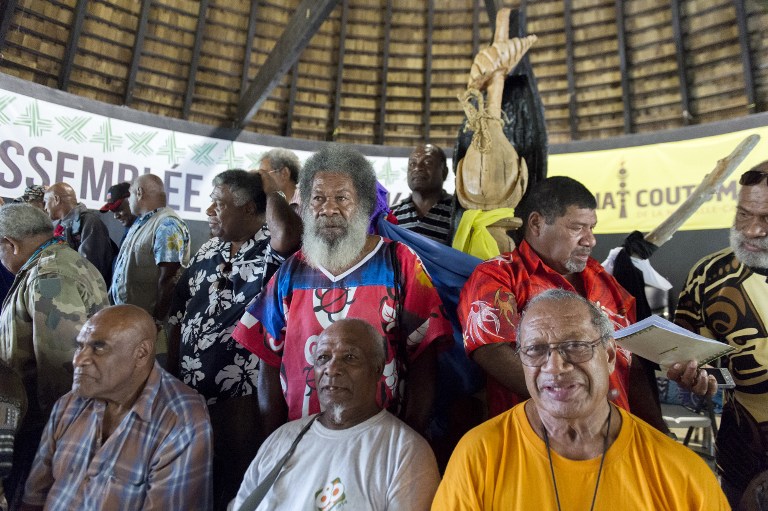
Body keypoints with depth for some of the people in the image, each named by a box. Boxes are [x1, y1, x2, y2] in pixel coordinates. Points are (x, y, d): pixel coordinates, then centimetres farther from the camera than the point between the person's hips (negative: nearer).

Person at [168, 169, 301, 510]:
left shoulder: (269, 247, -11)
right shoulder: (207, 252, 9)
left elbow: (288, 234, -38)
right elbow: (179, 318, 13)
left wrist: (271, 191, -18)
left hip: (242, 399, -7)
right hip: (191, 395, 7)